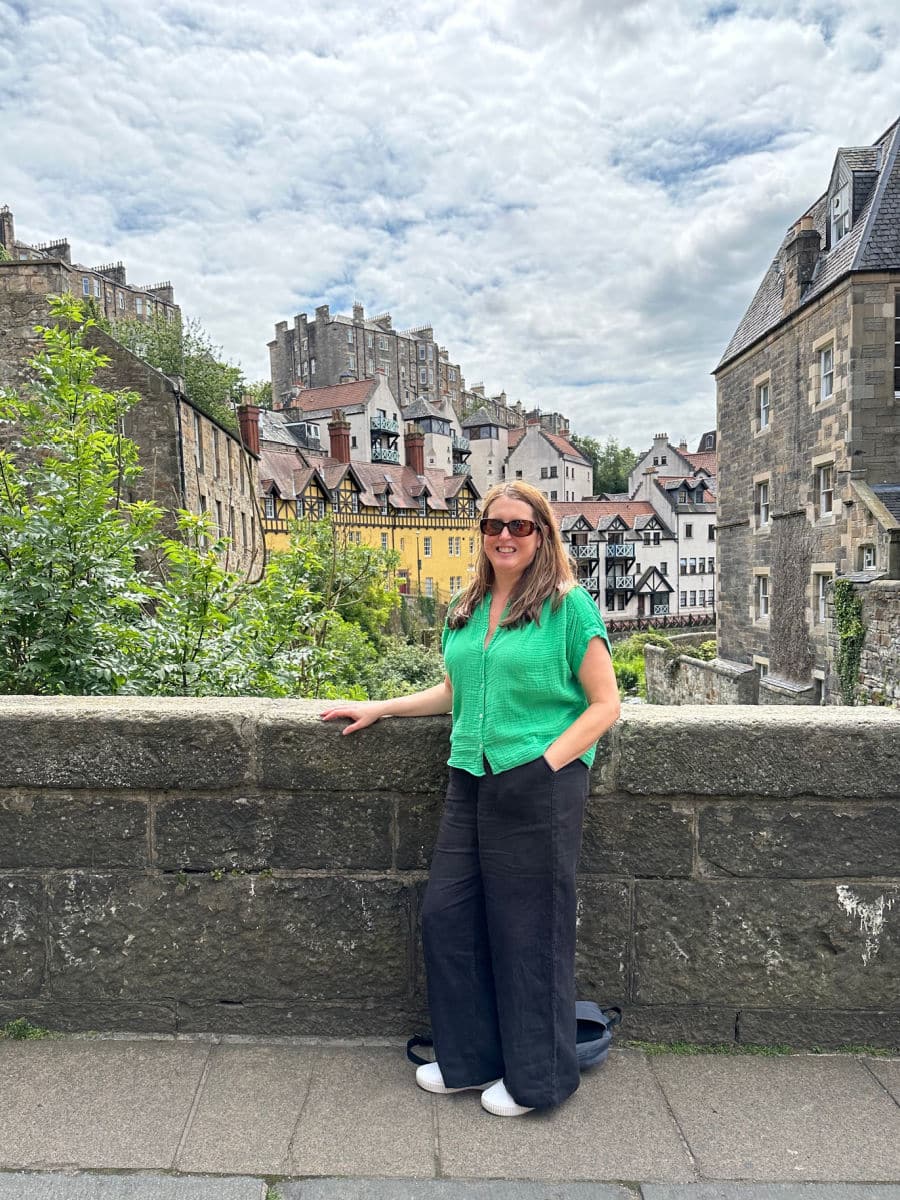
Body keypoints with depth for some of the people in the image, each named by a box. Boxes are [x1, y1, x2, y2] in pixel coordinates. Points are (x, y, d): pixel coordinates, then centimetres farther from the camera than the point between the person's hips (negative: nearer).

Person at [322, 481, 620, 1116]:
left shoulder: (569, 605, -6)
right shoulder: (466, 610, 12)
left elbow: (605, 704, -7)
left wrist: (546, 764, -16)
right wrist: (378, 708, 18)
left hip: (539, 789, -6)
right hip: (471, 783, 7)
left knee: (529, 933, 6)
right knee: (447, 918, 12)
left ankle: (537, 1077, 29)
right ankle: (471, 1057, 34)